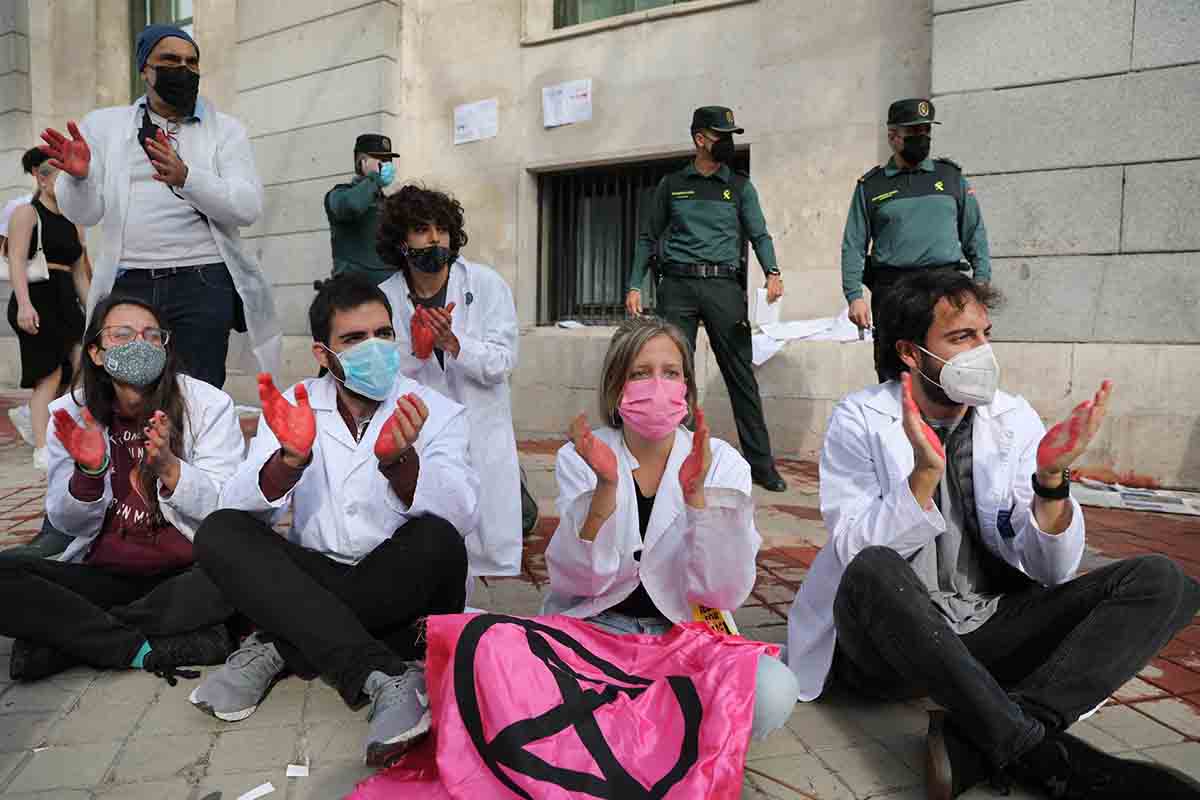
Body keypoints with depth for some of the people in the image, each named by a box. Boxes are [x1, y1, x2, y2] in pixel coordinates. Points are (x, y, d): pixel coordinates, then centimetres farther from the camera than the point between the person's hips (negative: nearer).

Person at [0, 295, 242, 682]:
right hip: (102, 575, 2)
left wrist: (167, 466, -28)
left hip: (187, 574, -1)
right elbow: (68, 524, 2)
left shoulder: (208, 404, -6)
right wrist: (89, 470, -19)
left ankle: (61, 636, -18)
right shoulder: (70, 414, 1)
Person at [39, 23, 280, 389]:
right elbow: (84, 214, 9)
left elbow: (249, 206, -8)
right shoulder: (104, 124, 13)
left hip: (202, 282, -2)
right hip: (127, 285, 2)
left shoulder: (225, 130, 7)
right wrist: (78, 177, -13)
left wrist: (186, 178, -23)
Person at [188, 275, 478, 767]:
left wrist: (400, 461, -39)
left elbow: (462, 516, -21)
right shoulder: (292, 411, 4)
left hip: (400, 589, -3)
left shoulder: (437, 413, -4)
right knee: (219, 532, -21)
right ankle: (384, 677, -33)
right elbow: (239, 507, -9)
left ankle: (280, 646, -18)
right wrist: (290, 458, -29)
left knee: (436, 541, -32)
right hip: (310, 580, 3)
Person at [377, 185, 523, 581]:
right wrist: (415, 349, -21)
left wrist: (453, 344, -26)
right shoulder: (385, 298, -1)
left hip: (479, 431, 0)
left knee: (486, 542, 3)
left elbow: (502, 362, -9)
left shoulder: (487, 285, -4)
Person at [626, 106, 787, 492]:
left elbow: (759, 234, 5)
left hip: (724, 285, 0)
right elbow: (648, 239, 16)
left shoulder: (740, 186, 13)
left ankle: (760, 463, 3)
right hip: (678, 286, 1)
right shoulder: (671, 185, 14)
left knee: (741, 376, -2)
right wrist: (635, 286, 7)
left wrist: (772, 271, -14)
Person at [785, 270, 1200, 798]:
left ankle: (978, 742, -27)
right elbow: (859, 557, -18)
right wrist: (924, 475, -31)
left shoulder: (1014, 419, 2)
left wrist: (1051, 478, -19)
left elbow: (1051, 571, -1)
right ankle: (1044, 754, -25)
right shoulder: (859, 422, -7)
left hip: (991, 627, 5)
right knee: (873, 570, -37)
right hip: (892, 639, -4)